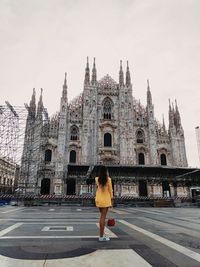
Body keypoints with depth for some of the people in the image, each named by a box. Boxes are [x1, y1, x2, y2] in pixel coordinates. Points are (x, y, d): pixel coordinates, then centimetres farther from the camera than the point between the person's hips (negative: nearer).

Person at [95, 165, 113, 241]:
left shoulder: (97, 179, 0)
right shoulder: (108, 179, -11)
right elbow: (110, 190, -7)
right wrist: (111, 199, 4)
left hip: (98, 199, 5)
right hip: (105, 199, -5)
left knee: (102, 216, 19)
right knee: (103, 217, 0)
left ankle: (102, 234, 25)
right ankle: (101, 236, 6)